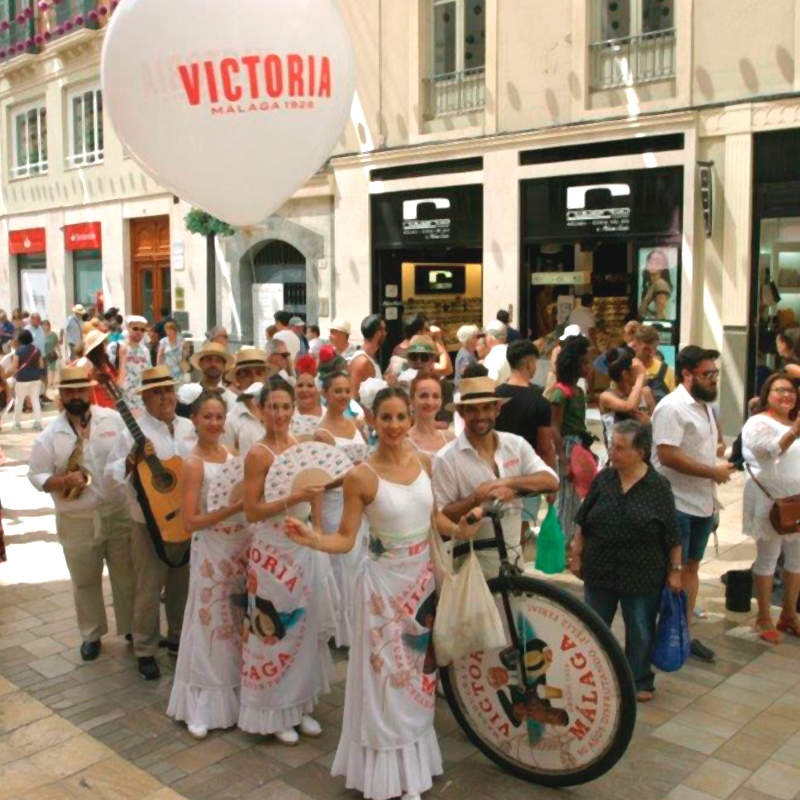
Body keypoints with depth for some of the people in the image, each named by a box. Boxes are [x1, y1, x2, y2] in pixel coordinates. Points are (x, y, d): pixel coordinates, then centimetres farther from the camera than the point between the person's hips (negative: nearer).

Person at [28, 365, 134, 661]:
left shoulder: (113, 419, -4)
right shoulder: (51, 435, -5)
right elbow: (35, 475, -3)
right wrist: (63, 481, -19)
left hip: (120, 513, 0)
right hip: (78, 521, 0)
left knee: (127, 576, 13)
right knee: (85, 581, 13)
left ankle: (132, 627, 32)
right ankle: (91, 634, 32)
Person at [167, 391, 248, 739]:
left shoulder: (230, 454, 6)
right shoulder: (193, 464, -12)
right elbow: (190, 522, -16)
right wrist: (235, 507, -21)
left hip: (242, 546, 6)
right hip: (212, 550, -6)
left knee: (239, 623, 14)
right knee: (212, 625, 3)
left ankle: (236, 694, 30)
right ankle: (203, 707, 17)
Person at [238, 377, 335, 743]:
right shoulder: (259, 454, -11)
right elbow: (251, 511, -14)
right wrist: (293, 499, -23)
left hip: (306, 547, 6)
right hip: (274, 551, -6)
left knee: (304, 627, 12)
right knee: (276, 629, 4)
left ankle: (299, 704, 27)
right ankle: (274, 712, 19)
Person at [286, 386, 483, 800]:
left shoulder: (423, 462, -2)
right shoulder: (360, 476, -16)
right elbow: (345, 540, -14)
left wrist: (459, 529, -7)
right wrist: (312, 539, -33)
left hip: (423, 577, 5)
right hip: (385, 582, -5)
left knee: (418, 672, 18)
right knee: (387, 677, 4)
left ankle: (411, 764, 37)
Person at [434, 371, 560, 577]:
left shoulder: (516, 444, -1)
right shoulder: (446, 459, -13)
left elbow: (551, 482, -10)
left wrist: (507, 482, -23)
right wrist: (477, 497, -27)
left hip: (513, 559, 4)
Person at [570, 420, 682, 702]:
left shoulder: (659, 486, -10)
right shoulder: (603, 479, -2)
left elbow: (672, 535, -5)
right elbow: (582, 522, 6)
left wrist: (674, 570, -4)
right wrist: (576, 554, 6)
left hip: (642, 575, -3)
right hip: (599, 571, 3)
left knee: (640, 631, 12)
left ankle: (640, 681, 31)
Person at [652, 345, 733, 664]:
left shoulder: (703, 406, 13)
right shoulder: (672, 407, -16)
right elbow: (668, 455, -25)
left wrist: (714, 488, 11)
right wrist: (714, 472, -17)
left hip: (702, 504, 9)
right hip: (677, 505, -9)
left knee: (691, 567, 14)